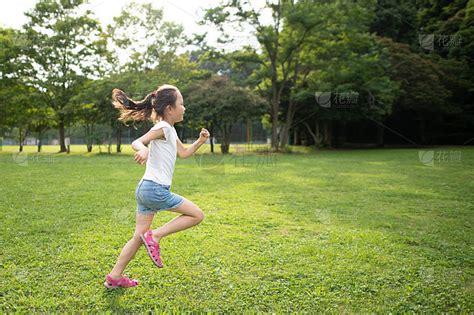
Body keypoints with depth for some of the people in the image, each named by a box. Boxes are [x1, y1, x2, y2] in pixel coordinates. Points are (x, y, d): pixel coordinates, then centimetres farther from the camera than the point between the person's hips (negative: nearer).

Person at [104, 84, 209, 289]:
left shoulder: (170, 131, 18)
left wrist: (200, 141, 16)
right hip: (155, 189, -9)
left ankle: (114, 277, 21)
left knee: (139, 237, 14)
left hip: (145, 189, 9)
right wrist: (143, 150, -46)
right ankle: (155, 236, -2)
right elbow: (137, 142, -24)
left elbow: (184, 153, 29)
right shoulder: (163, 127, -10)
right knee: (197, 215, -1)